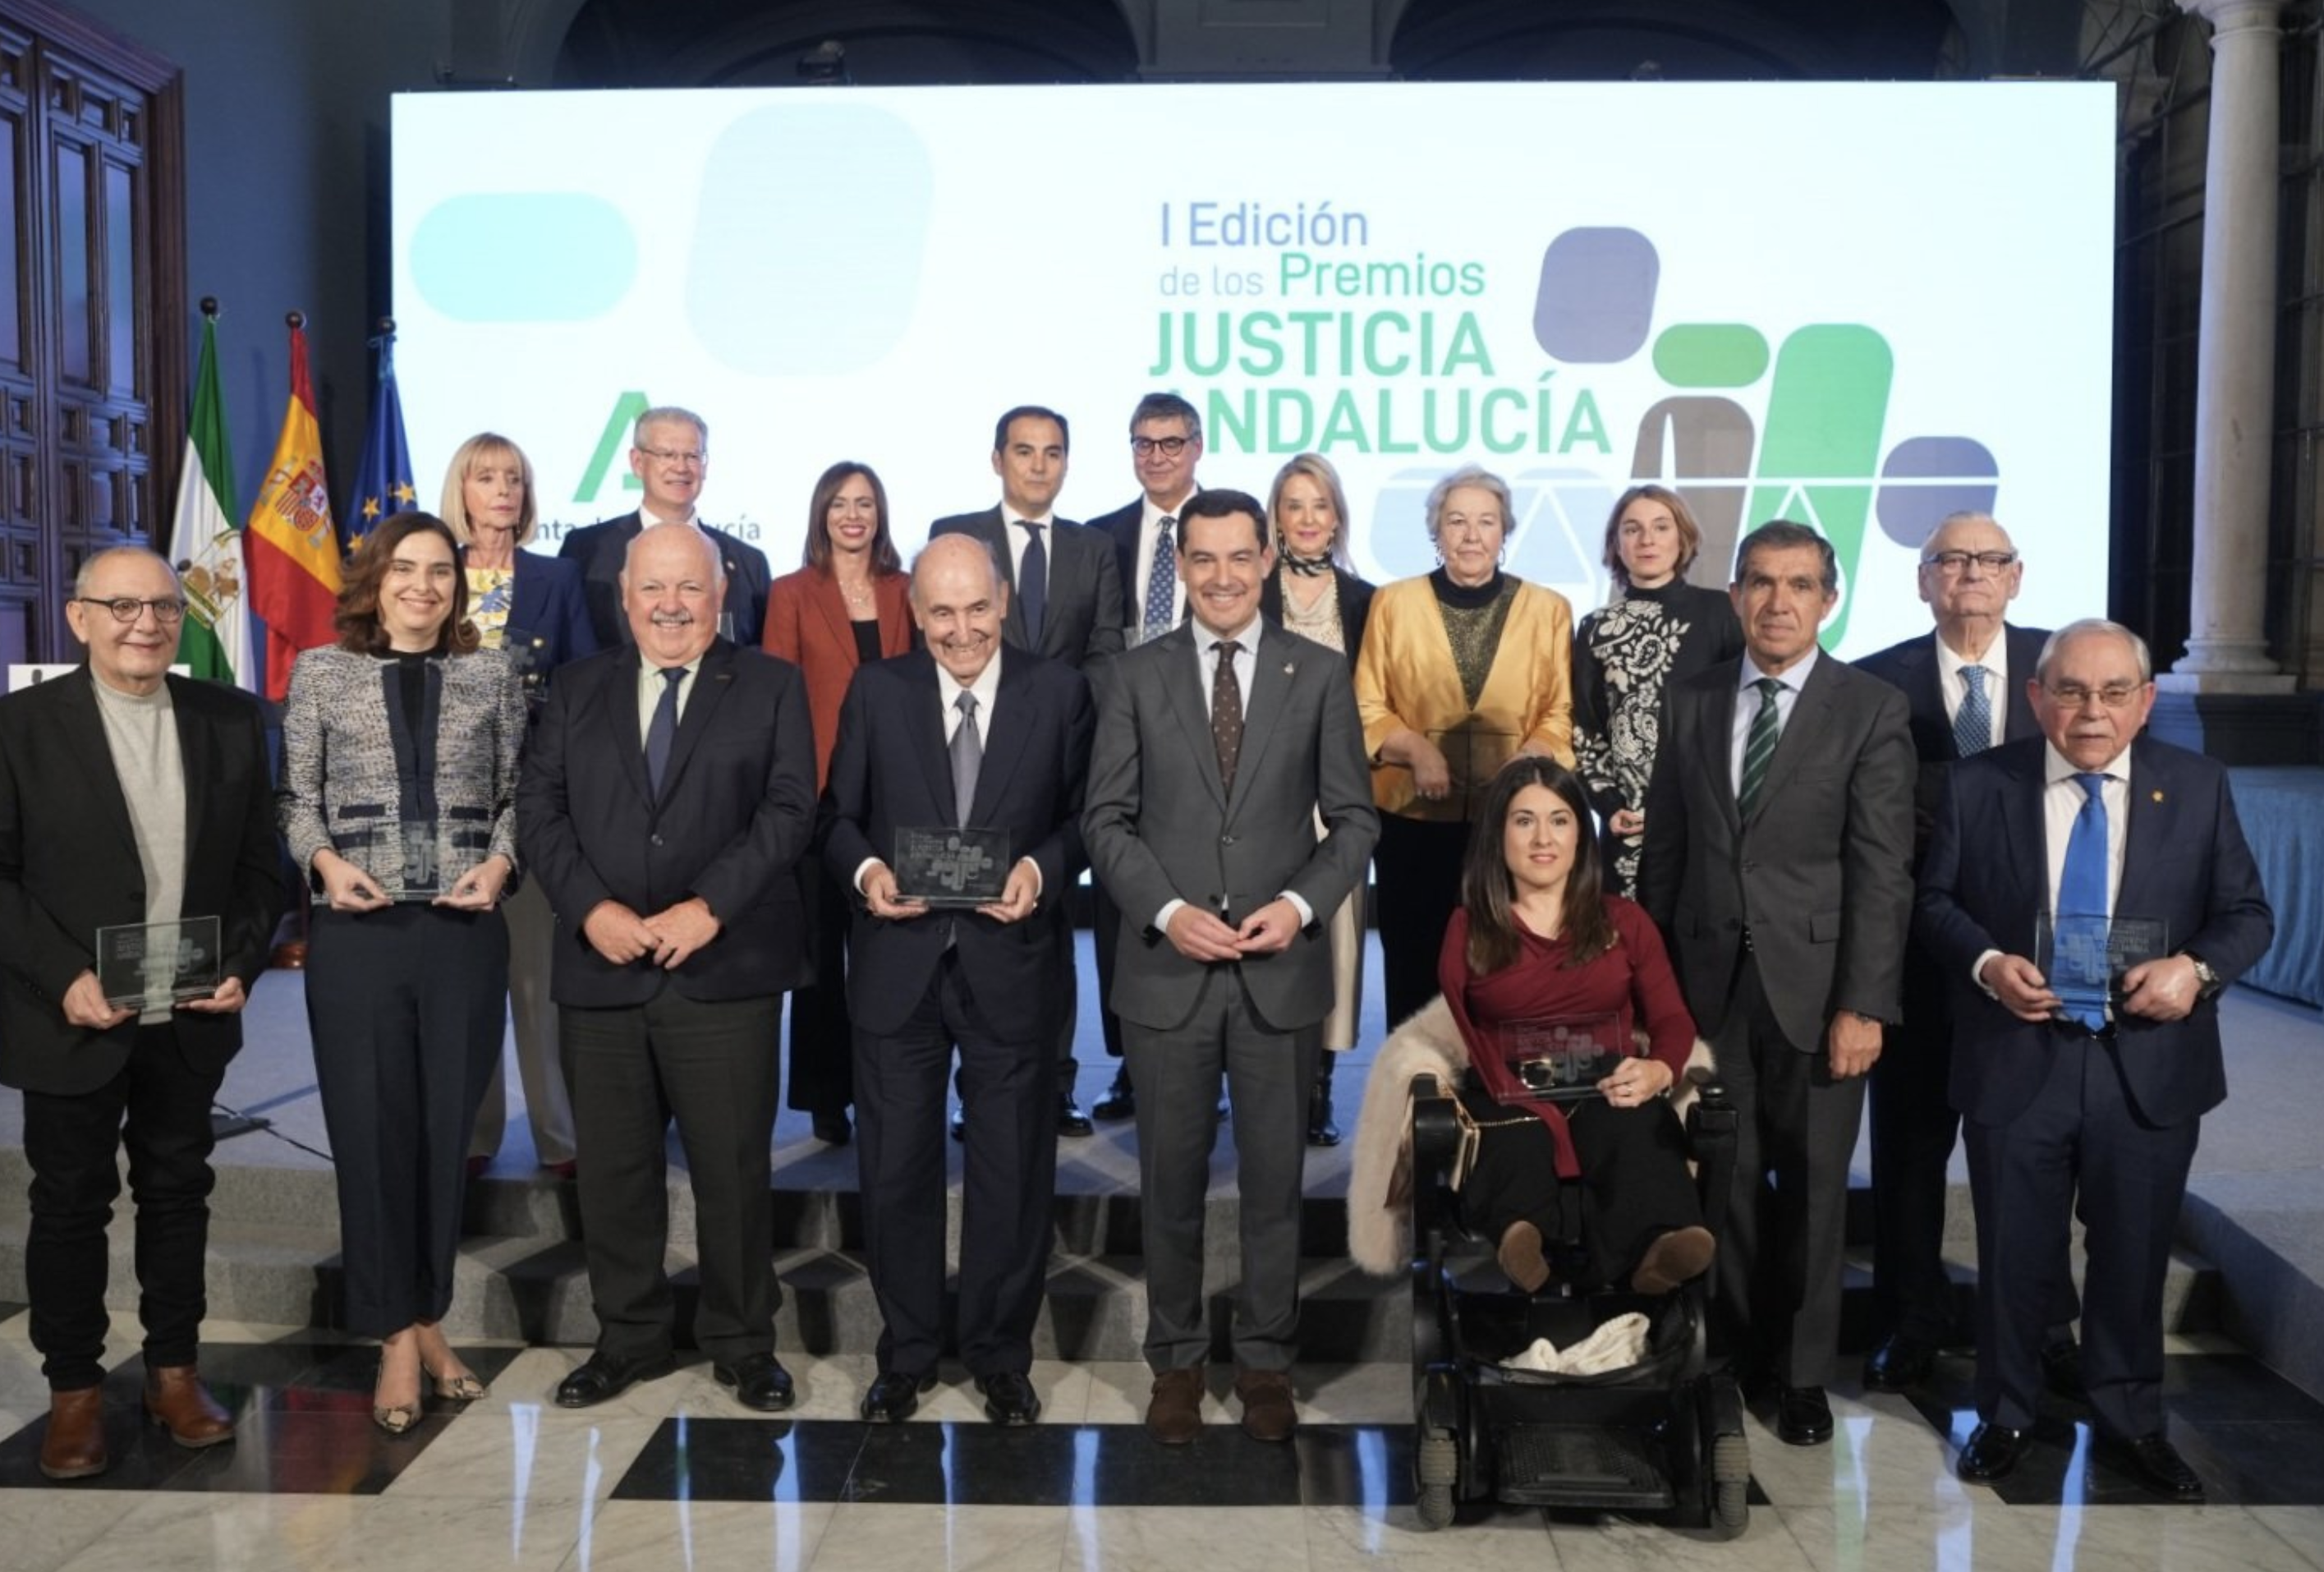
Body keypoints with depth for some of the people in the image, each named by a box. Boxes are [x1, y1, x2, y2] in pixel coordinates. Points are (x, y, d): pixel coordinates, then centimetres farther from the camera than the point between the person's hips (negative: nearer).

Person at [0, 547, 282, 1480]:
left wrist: (241, 964, -8)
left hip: (191, 1019, 2)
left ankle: (175, 1370, 28)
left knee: (178, 1192, 14)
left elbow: (259, 864, 5)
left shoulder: (230, 720, 2)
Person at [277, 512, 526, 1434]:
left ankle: (425, 1318, 24)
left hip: (465, 932, 1)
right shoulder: (321, 673, 6)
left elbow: (517, 796, 7)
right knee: (372, 1130, 3)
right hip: (357, 932, -1)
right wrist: (326, 863, -11)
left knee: (447, 1131, 8)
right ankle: (397, 1335, 16)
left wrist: (498, 865, -10)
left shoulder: (492, 675, 7)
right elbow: (295, 800, 7)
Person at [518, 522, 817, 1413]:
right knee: (613, 1170, 10)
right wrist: (590, 908, -9)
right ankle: (629, 1339, 26)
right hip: (602, 966, 3)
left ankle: (742, 1342, 20)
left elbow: (789, 809, -5)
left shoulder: (771, 687, 5)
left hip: (726, 969, -3)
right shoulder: (579, 690, 14)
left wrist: (709, 906, -15)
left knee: (733, 1167, 4)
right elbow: (540, 809, 6)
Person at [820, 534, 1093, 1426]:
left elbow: (1085, 815, 2)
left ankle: (1001, 1355, 28)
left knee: (1011, 1168, 10)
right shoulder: (876, 692, 4)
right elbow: (838, 814, 7)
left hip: (1013, 964, -1)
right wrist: (864, 869, -13)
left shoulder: (1059, 692, 1)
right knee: (895, 1168, 9)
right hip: (899, 964, 1)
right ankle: (905, 1353, 28)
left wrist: (1041, 869, -16)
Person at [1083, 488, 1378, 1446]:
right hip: (1166, 970, 0)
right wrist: (1168, 911, -12)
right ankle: (1176, 1358, 26)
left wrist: (1301, 902, -13)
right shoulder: (1136, 677, 3)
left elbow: (1353, 818, 3)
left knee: (1274, 1178, 9)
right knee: (1172, 1179, 10)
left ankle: (1265, 1360, 25)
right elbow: (1106, 820, 1)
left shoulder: (1320, 675, 3)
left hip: (1281, 970, 0)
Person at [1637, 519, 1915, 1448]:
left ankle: (1804, 1372, 24)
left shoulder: (1871, 710, -3)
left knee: (1810, 1186, 8)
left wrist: (1864, 1004, -12)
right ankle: (1739, 1351, 26)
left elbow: (1883, 871, -7)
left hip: (1815, 985, -2)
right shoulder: (1688, 703, 8)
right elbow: (1663, 850, 9)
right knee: (1727, 1180, 9)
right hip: (1710, 981, 3)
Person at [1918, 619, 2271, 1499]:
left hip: (2149, 1067, 1)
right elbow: (1934, 901, 3)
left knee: (2134, 1254, 13)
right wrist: (1987, 963, -15)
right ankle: (2005, 1416, 29)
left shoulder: (2197, 788, 2)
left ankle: (2130, 1420, 32)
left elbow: (2247, 914, 4)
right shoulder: (1978, 785, -1)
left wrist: (2197, 966, -16)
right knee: (2014, 1255, 10)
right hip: (2016, 1061, -1)